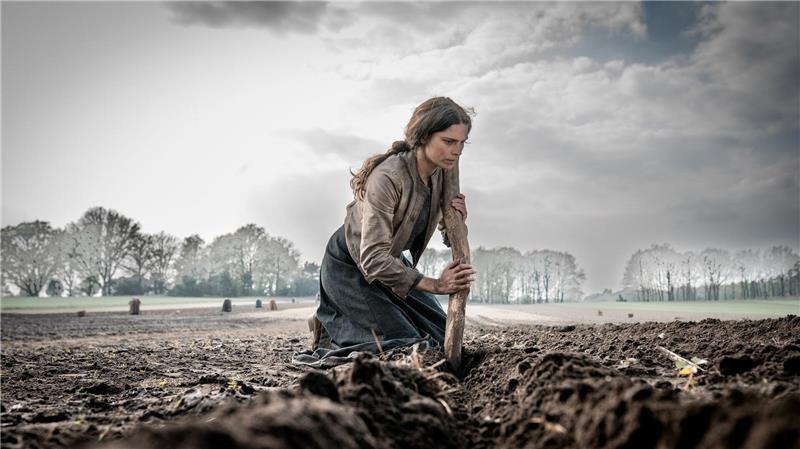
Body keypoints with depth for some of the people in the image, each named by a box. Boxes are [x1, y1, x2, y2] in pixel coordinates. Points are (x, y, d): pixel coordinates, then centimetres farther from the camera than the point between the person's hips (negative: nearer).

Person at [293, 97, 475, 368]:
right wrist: (435, 285, -35)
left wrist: (457, 220, -19)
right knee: (407, 343, -16)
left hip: (390, 262, 8)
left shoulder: (441, 174, -9)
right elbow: (373, 258, -35)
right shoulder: (387, 177, -33)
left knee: (443, 336, 9)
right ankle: (332, 329, 5)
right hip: (348, 267, -8)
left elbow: (450, 239, 5)